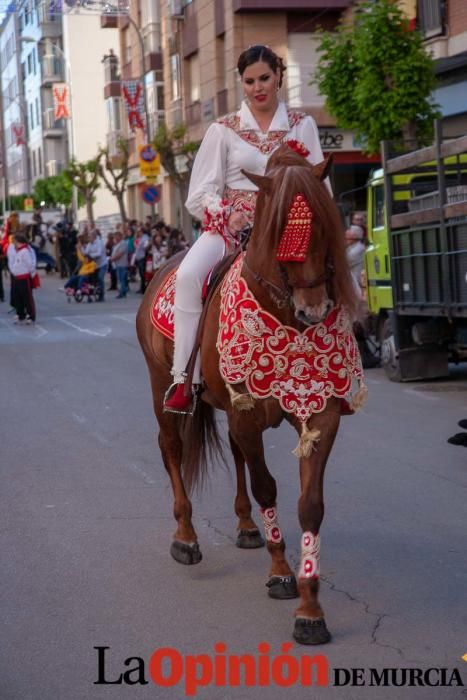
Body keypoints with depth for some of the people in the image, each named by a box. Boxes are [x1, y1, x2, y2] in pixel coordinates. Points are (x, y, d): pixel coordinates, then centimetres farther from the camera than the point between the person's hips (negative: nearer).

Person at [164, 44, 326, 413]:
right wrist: (229, 215, -12)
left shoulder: (302, 125, 10)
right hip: (232, 226, -1)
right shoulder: (224, 130, 7)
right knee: (189, 275, -31)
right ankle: (184, 379, -25)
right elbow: (200, 194, 6)